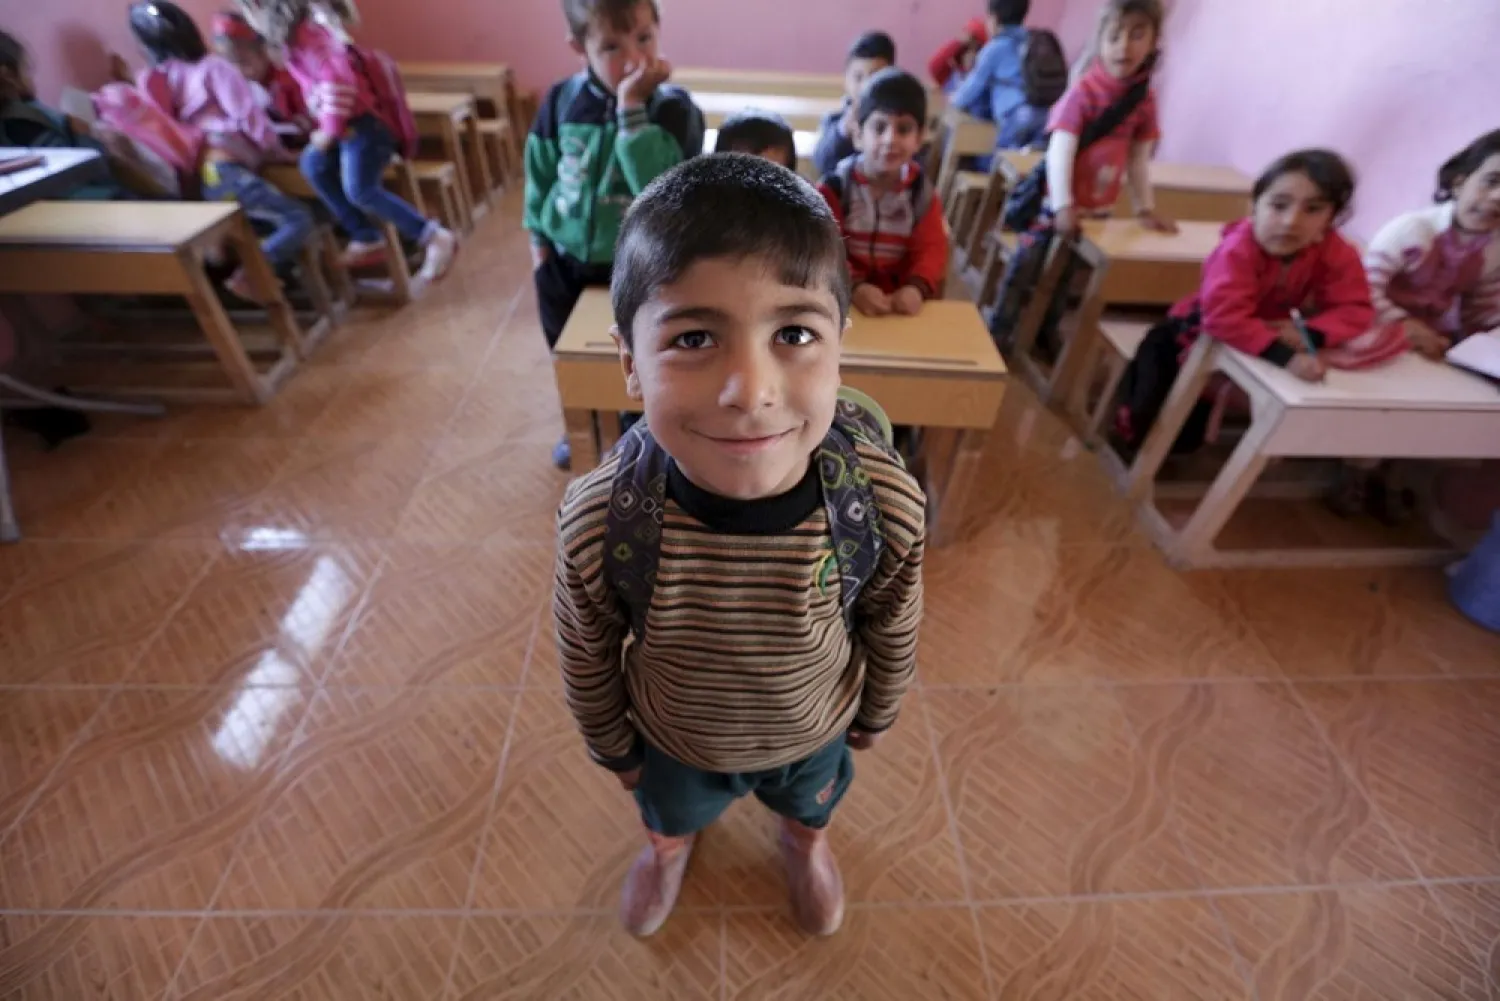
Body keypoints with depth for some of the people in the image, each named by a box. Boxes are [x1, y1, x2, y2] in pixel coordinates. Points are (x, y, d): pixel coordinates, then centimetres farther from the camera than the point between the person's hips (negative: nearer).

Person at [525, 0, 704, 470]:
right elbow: (540, 172, 7)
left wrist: (631, 108, -32)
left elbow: (657, 186, -32)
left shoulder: (672, 108, -16)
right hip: (564, 262, 4)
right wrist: (538, 236, 7)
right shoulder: (561, 100, -5)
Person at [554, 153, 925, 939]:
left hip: (814, 734, 1)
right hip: (674, 741, 0)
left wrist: (874, 717, 3)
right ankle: (666, 848, 74)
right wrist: (612, 748, 1)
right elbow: (586, 657, -16)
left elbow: (893, 632, -14)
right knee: (669, 811, 36)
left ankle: (805, 843, 74)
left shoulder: (887, 504, -36)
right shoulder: (595, 522, -38)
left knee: (811, 802, 36)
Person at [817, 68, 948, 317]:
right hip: (842, 299, -2)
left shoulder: (920, 190, 3)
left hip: (898, 301, 3)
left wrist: (917, 287, -23)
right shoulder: (834, 186, -5)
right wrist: (854, 287, -29)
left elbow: (931, 248, -2)